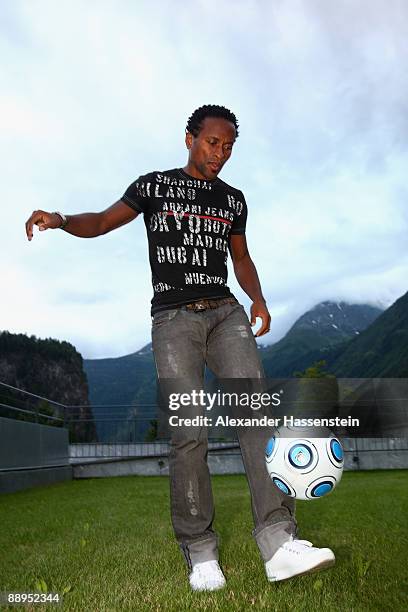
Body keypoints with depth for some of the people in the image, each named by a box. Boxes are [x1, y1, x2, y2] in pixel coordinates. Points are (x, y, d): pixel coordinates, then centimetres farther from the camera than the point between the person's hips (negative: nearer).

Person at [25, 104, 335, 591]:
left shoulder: (233, 199, 19)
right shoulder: (155, 185, 10)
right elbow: (101, 222, 8)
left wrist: (258, 297, 5)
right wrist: (60, 219, -13)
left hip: (224, 313, 3)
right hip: (173, 319, -3)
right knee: (188, 434, -11)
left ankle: (279, 544, -17)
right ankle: (201, 556, 1)